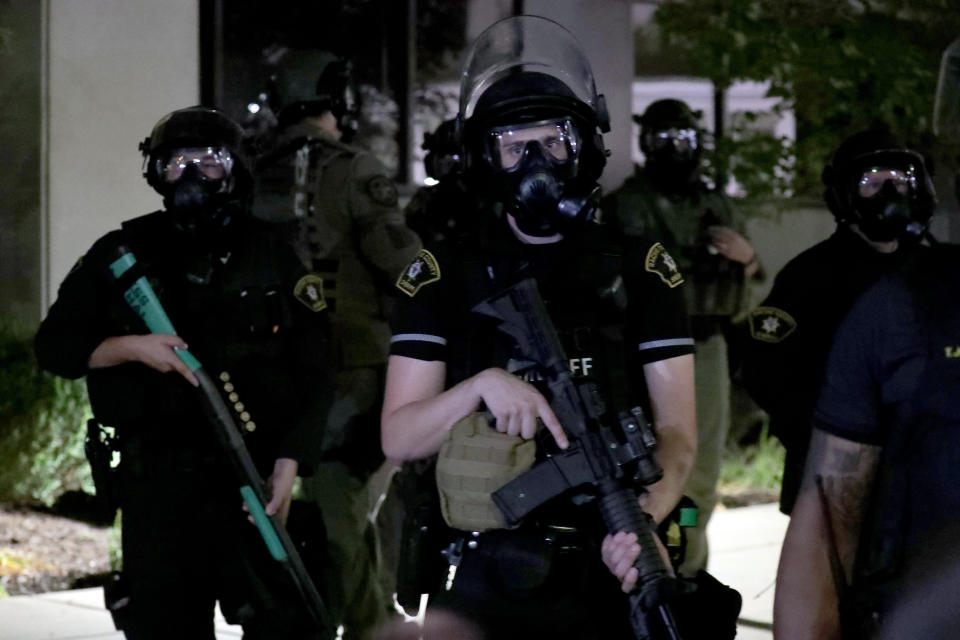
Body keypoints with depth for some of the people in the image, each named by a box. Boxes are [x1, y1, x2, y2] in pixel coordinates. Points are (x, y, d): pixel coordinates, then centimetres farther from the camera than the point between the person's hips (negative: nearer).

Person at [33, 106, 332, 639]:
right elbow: (54, 345, 7)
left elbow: (312, 372, 3)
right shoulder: (122, 255, 6)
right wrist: (129, 347, -11)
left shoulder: (271, 256, 6)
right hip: (156, 489, 1)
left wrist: (289, 464, -8)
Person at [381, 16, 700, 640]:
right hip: (478, 587, 0)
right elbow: (399, 438, 1)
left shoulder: (642, 271, 6)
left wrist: (647, 517, -22)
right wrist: (482, 387, -18)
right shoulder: (442, 277, 5)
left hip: (607, 582, 0)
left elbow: (677, 431, -1)